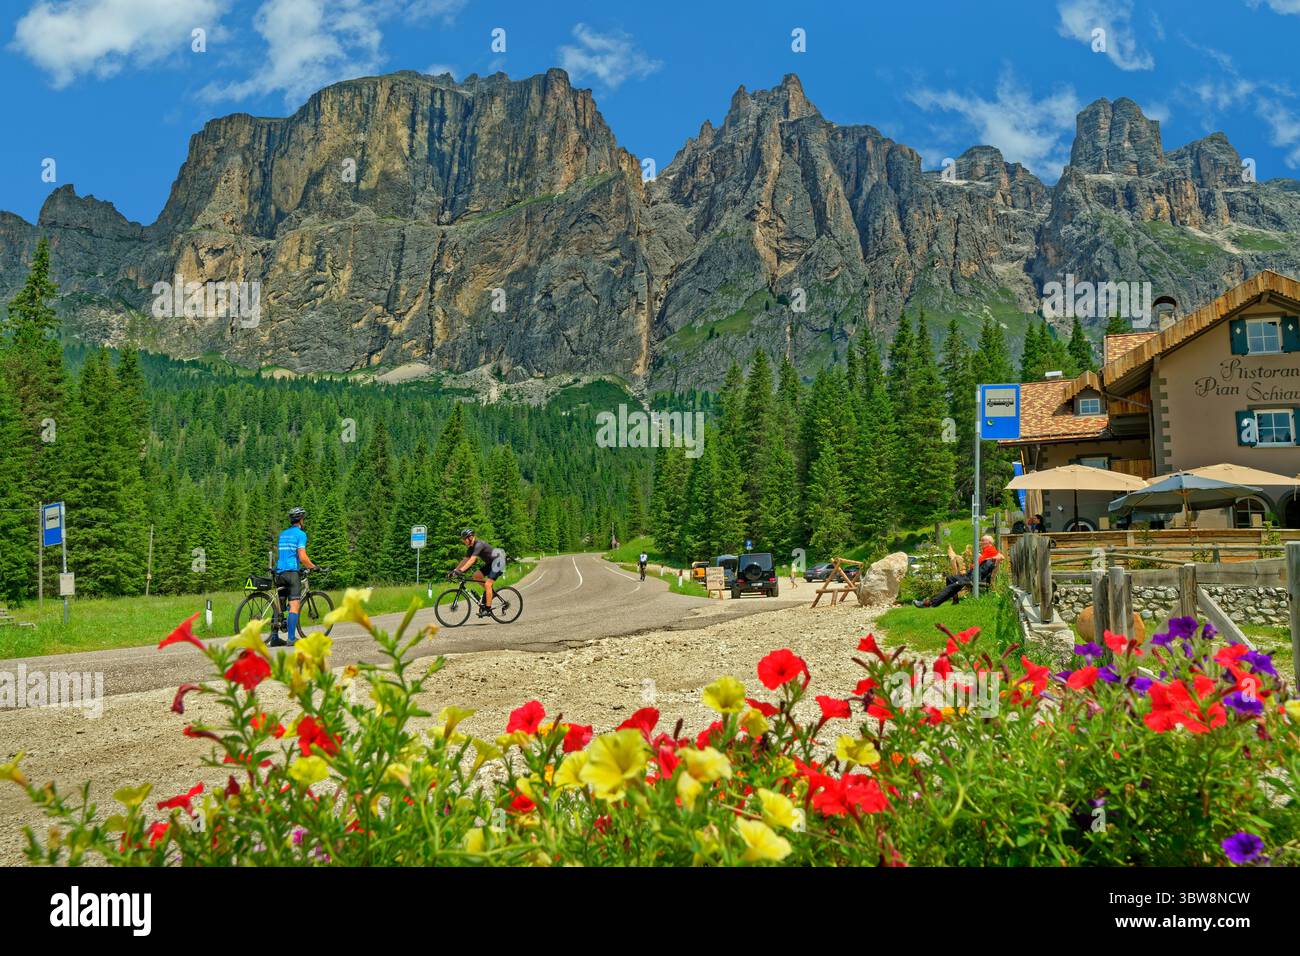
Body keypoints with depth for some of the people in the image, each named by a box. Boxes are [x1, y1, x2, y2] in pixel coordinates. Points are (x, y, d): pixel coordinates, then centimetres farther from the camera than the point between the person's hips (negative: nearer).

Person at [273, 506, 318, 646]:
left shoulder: (282, 534, 18)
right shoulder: (300, 534, -4)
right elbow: (302, 557, -13)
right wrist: (313, 567, 0)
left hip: (279, 572, 7)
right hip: (292, 572, -7)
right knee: (294, 605, -10)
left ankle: (274, 638, 10)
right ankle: (291, 638, -18)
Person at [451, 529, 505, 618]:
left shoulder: (479, 544, -24)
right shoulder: (471, 547, 4)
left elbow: (472, 560, -34)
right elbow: (465, 560, 6)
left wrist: (460, 570, -40)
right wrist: (455, 570, -3)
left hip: (498, 561, -9)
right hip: (490, 563, 9)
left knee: (487, 584, -17)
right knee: (476, 575, -5)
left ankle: (487, 609, -15)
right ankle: (489, 591, 10)